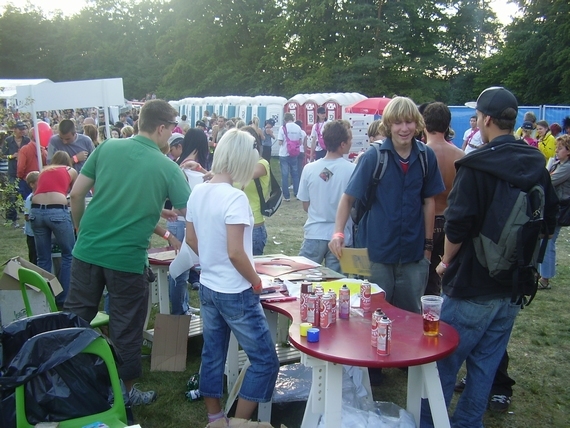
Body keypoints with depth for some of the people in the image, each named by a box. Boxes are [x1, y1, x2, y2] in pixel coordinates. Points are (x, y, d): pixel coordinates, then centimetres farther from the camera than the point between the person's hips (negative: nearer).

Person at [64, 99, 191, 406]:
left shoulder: (108, 148, 1)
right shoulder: (167, 167, -7)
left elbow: (76, 194, 3)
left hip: (87, 249, 3)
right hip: (127, 257, -3)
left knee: (74, 318, 17)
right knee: (126, 327, 12)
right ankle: (125, 390, 27)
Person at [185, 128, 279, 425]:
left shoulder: (197, 192, 1)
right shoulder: (234, 197, -22)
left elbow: (191, 239, 11)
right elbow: (235, 252, -25)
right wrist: (256, 281, -10)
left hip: (207, 287, 8)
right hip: (235, 293, -8)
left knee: (212, 354, 18)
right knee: (265, 360, 5)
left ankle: (215, 418, 31)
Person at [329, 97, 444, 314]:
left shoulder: (426, 156, -1)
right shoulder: (373, 156, -9)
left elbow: (429, 201, 7)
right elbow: (348, 197, -7)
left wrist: (428, 244, 9)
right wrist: (338, 232, -21)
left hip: (413, 253, 3)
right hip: (376, 251, -2)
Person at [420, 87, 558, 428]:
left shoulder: (476, 166, -17)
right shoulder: (537, 165, 5)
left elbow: (457, 225, -19)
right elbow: (549, 222, 13)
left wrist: (446, 262, -3)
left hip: (473, 285, -7)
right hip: (516, 285, 7)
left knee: (444, 363, 7)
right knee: (486, 364, 16)